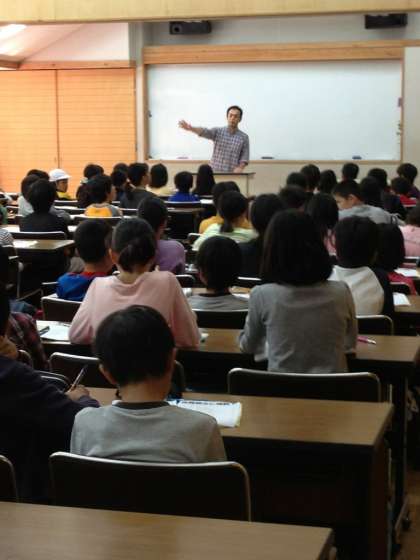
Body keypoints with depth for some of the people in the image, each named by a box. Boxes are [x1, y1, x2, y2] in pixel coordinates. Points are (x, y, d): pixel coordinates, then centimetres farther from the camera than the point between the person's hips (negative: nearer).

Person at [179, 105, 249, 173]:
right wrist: (190, 128, -35)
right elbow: (205, 132, -14)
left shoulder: (244, 137, 5)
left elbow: (245, 156, 5)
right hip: (214, 174, 0)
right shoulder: (218, 131, 4)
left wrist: (240, 167, -16)